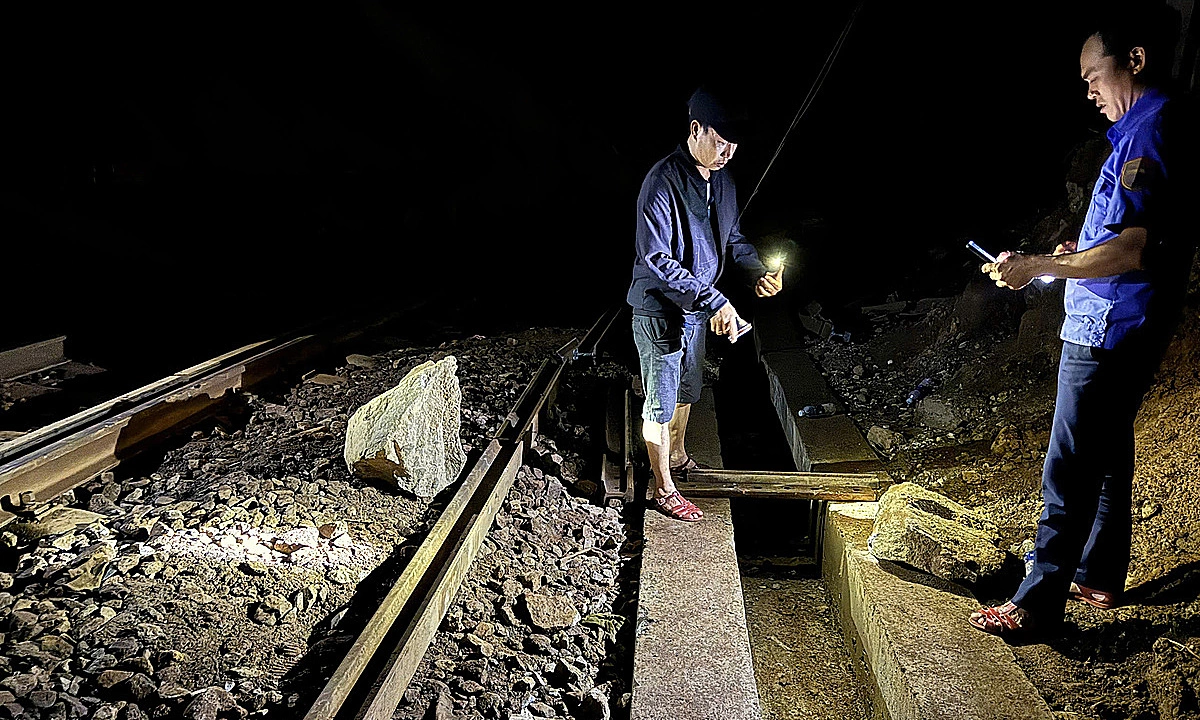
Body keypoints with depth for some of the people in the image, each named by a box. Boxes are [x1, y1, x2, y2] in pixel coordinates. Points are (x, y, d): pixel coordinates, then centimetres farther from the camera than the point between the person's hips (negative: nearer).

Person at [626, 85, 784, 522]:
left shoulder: (721, 180, 1)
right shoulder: (663, 183, -25)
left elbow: (732, 236, 15)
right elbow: (657, 260, -28)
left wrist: (755, 271, -5)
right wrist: (714, 301, -33)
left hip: (696, 309, 8)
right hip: (660, 311, -8)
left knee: (687, 390, 25)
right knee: (661, 401, 5)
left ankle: (677, 457, 48)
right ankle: (664, 490, 20)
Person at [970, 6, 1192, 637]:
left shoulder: (1148, 131, -18)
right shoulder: (1152, 128, 15)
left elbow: (1136, 249, -26)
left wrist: (1037, 266, -20)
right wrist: (1083, 255, 15)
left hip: (1108, 330, -11)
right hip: (1122, 330, 11)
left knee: (1068, 473, -5)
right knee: (1107, 457, 19)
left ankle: (1038, 604, 4)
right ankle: (1100, 576, 32)